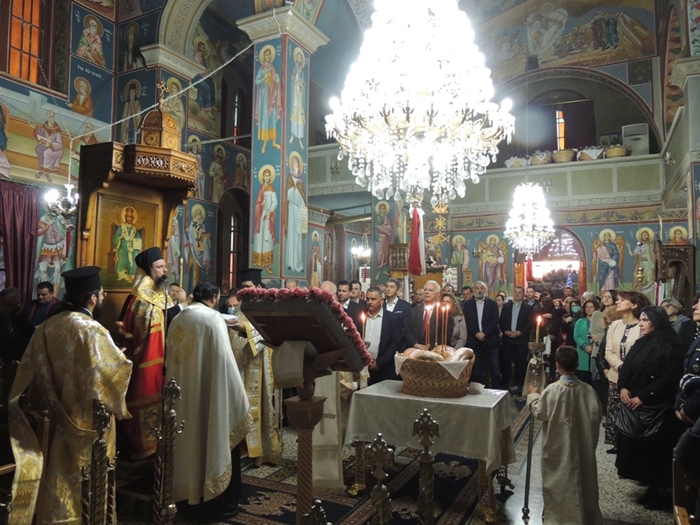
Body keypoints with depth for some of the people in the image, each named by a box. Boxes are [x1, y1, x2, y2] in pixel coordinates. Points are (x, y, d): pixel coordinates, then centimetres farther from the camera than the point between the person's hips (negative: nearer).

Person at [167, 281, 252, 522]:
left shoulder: (177, 320, 7)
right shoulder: (213, 319, -14)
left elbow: (170, 361, 14)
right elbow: (224, 361, -18)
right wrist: (237, 397, -11)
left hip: (182, 395, 7)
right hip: (210, 395, -7)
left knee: (188, 441, 16)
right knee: (213, 443, 5)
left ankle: (188, 500, 29)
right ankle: (215, 503, 16)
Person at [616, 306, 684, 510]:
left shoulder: (670, 347, -13)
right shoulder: (640, 343, 9)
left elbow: (668, 379, -18)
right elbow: (626, 367, 8)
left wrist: (642, 397, -17)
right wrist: (623, 387, -10)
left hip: (656, 407, -7)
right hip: (634, 404, 7)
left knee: (656, 449, 3)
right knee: (636, 446, 11)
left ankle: (661, 492, 19)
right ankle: (651, 486, 26)